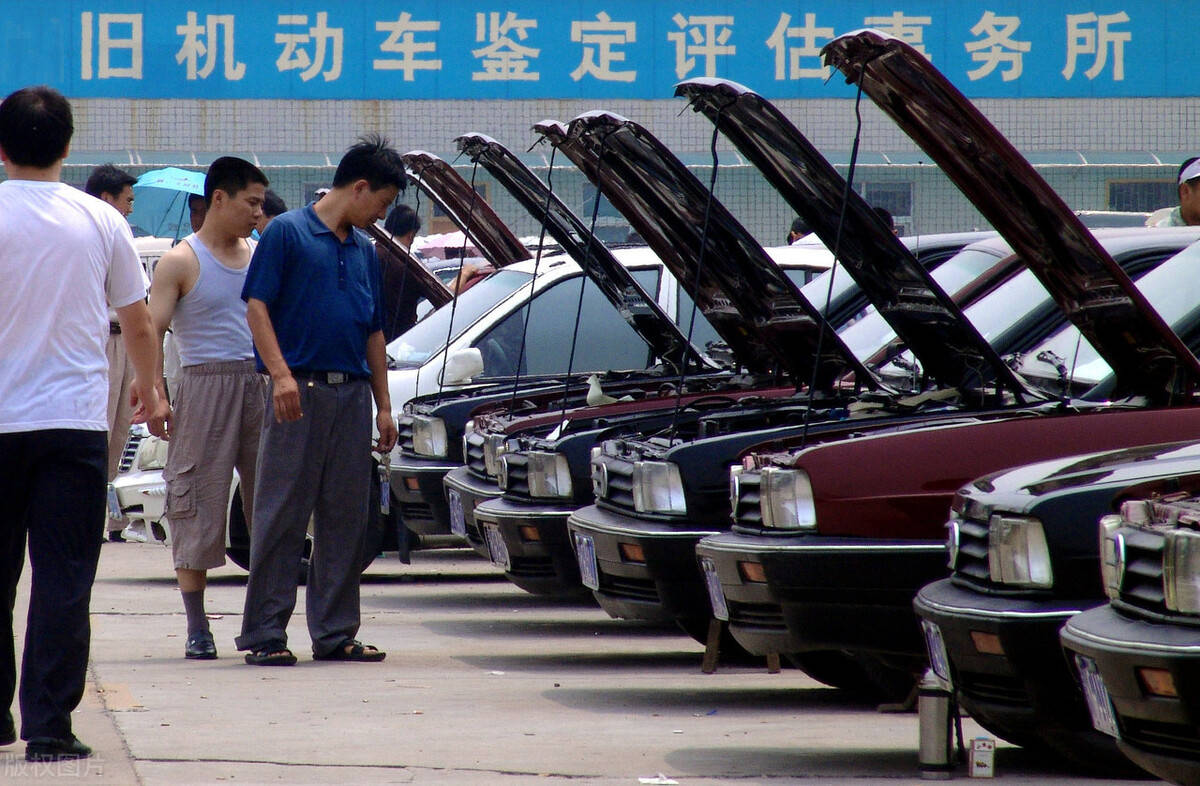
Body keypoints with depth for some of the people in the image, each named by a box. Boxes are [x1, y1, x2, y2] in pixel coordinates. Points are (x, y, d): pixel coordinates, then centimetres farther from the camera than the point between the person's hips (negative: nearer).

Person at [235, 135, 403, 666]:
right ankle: (264, 634, -3)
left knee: (346, 519, 6)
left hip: (353, 393, 6)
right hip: (300, 390, -6)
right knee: (282, 515, -5)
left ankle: (336, 633, 11)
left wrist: (383, 405, 16)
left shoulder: (364, 250, 18)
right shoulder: (289, 232, -2)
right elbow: (257, 306, -8)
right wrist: (281, 373, -19)